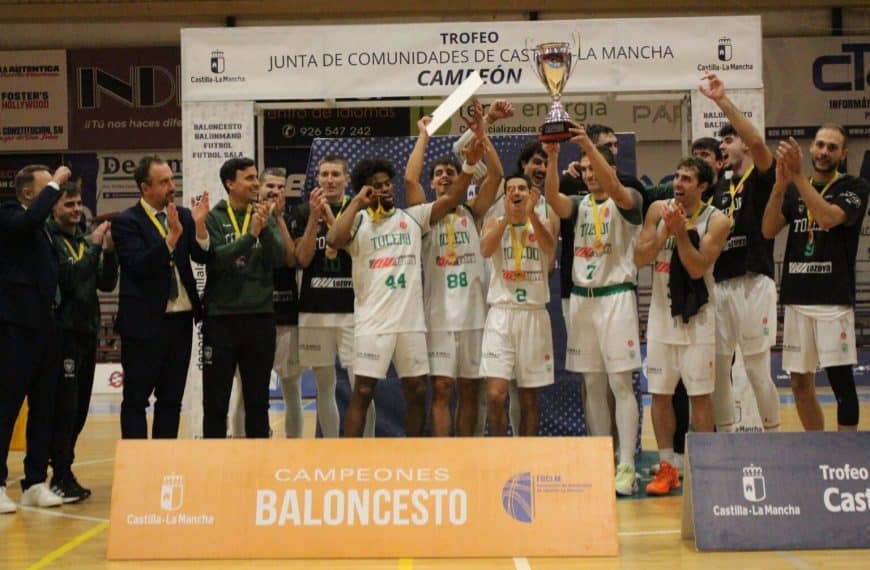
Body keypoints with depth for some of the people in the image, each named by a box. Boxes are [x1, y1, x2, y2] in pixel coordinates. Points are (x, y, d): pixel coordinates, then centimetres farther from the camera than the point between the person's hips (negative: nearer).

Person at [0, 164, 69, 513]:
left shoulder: (44, 228, 18)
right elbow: (32, 218, -27)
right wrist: (55, 184, -15)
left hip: (46, 326, 8)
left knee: (44, 409, 9)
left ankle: (35, 484, 15)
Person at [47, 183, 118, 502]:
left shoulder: (86, 241, 14)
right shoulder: (49, 239, -6)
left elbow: (107, 284, 10)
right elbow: (68, 279, -18)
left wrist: (109, 250, -3)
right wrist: (95, 247, -17)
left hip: (87, 332, 7)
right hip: (62, 332, -7)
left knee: (79, 408, 9)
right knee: (64, 407, -8)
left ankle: (64, 472, 17)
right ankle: (61, 477, -2)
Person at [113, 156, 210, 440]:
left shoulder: (183, 216, 7)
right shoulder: (126, 222, -7)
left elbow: (203, 256, -2)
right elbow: (141, 266, -19)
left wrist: (199, 225, -18)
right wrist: (172, 236, -27)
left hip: (181, 319, 5)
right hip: (144, 322, -5)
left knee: (171, 398, 11)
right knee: (136, 399, 2)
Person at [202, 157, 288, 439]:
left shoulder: (266, 217, 8)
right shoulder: (214, 219, -1)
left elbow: (281, 258, -4)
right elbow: (216, 260, -14)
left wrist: (265, 228, -19)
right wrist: (250, 234, -22)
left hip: (261, 316, 3)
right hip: (221, 317, -3)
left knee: (258, 400, 10)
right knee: (216, 401, 3)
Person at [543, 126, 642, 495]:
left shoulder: (628, 201, -1)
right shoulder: (579, 205, 13)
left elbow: (613, 187, -23)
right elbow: (553, 199, -7)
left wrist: (589, 145, -32)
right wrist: (552, 159, -22)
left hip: (616, 295, -5)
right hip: (582, 297, 5)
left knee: (620, 383, -7)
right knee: (592, 384, 8)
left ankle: (626, 467, -7)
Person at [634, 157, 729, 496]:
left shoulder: (716, 221, -9)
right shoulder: (658, 210, 1)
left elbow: (697, 268, -18)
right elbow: (639, 259, -5)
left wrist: (680, 230, -24)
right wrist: (664, 232, -17)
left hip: (696, 316, -3)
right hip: (662, 313, 3)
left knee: (699, 395, 1)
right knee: (660, 394, 6)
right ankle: (666, 467, 16)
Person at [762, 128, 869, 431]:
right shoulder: (793, 190, 13)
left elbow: (829, 217, -20)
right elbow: (768, 230, -1)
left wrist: (797, 175, -23)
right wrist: (780, 184, -15)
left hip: (834, 299, -5)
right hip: (797, 298, 5)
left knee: (840, 379, -7)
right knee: (800, 384, 9)